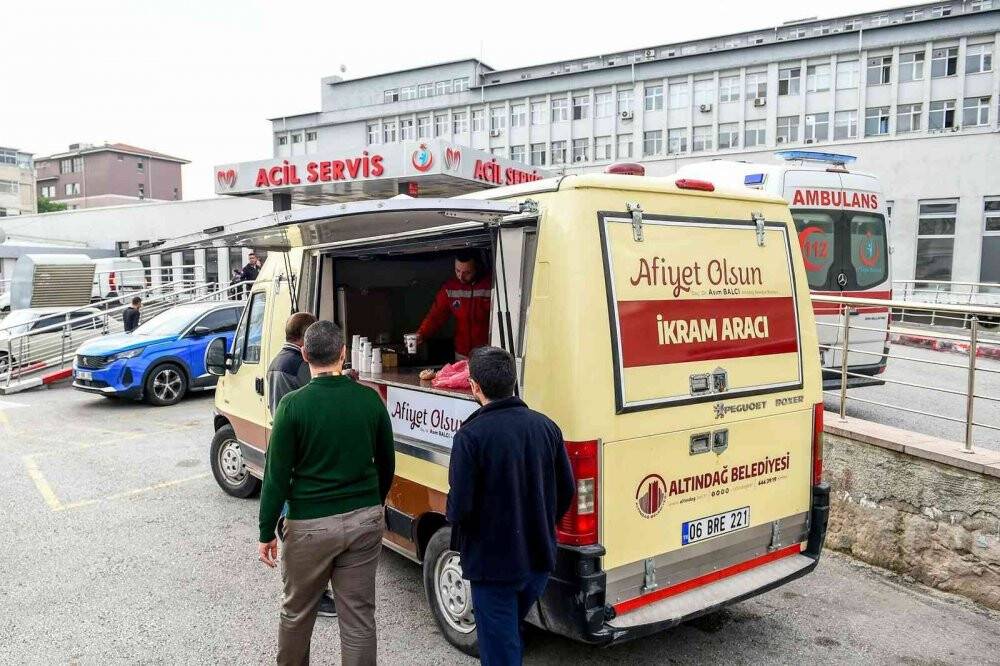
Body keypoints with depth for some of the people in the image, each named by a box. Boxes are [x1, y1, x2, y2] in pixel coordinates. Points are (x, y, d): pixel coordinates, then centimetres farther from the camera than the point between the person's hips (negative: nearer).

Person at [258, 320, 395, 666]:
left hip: (311, 525, -3)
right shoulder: (370, 399, -3)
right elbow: (386, 464, 7)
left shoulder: (293, 404, -13)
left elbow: (277, 475, -10)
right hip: (365, 520, 3)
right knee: (359, 616, 11)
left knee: (296, 611, 19)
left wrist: (266, 533, 1)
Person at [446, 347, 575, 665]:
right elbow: (566, 490, 3)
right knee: (512, 633, 28)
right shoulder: (545, 426, -3)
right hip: (539, 557, 6)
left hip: (492, 561, -6)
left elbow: (460, 506, -19)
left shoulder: (471, 435, -21)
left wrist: (459, 538, 3)